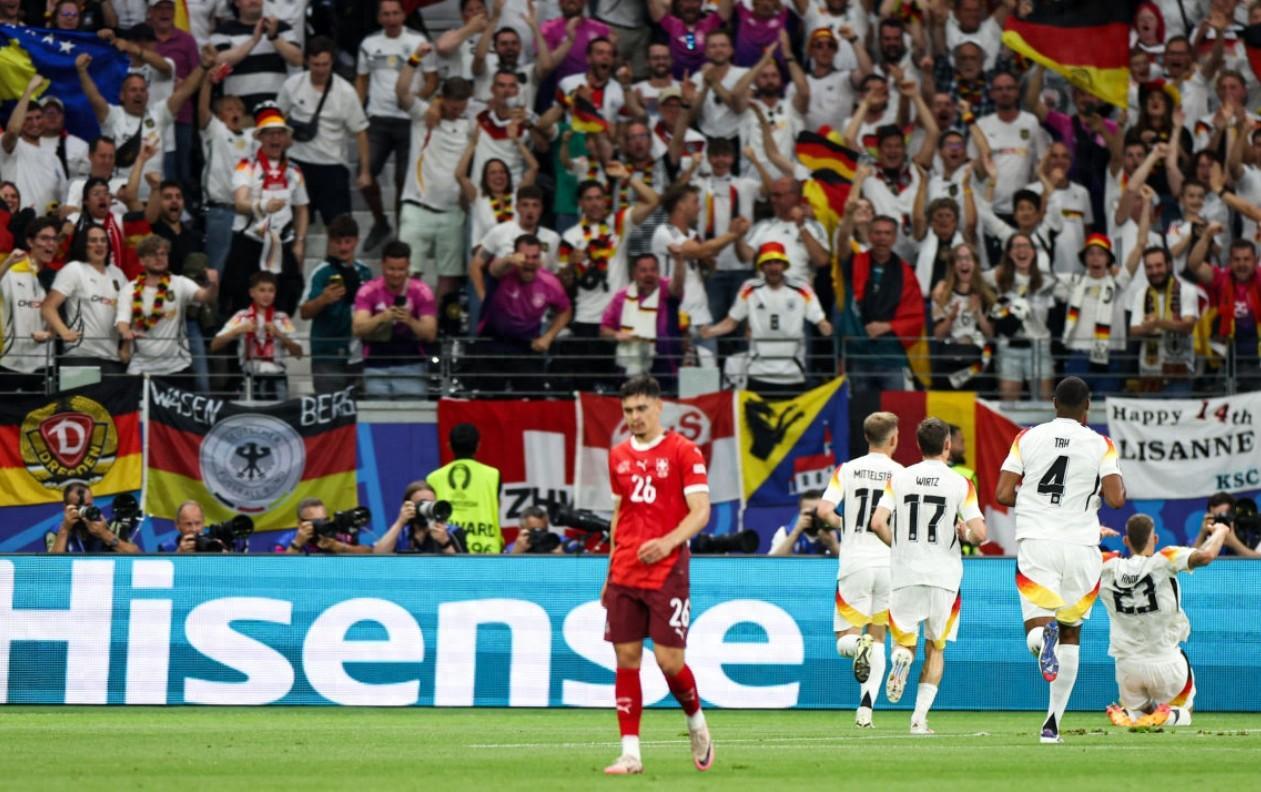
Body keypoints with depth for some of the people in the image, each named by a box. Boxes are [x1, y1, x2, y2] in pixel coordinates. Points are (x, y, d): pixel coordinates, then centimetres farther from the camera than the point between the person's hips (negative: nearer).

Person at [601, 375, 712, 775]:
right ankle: (630, 753, 2)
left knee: (669, 660, -7)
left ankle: (696, 722, 22)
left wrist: (668, 542, -25)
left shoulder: (683, 451, -4)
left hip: (667, 572, -5)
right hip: (624, 573, 5)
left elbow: (700, 511, -9)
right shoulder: (618, 455, 13)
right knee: (626, 659, 0)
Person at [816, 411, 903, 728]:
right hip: (889, 562, 0)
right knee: (878, 637, 12)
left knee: (845, 639, 7)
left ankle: (858, 645, -30)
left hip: (854, 562, 0)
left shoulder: (846, 470, 2)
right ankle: (866, 707, -1)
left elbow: (824, 511, -8)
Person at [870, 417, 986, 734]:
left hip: (905, 574, 1)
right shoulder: (960, 484, -4)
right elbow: (979, 534, -11)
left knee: (905, 640, 14)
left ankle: (902, 655, -23)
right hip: (943, 575, -1)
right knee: (935, 648, 13)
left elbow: (878, 523, -7)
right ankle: (920, 716, 2)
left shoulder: (899, 479, 1)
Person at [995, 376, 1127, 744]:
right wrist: (1119, 486, 14)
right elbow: (1115, 499, -9)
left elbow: (1002, 493, 0)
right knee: (1071, 634, 14)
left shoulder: (1028, 438, 5)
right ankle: (1053, 724, 10)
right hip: (1080, 545, 0)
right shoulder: (1100, 445, 1)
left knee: (1036, 629, 0)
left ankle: (1042, 634, -40)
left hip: (1035, 544, 0)